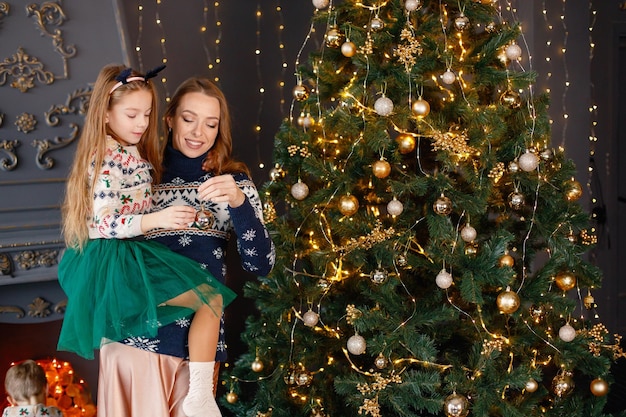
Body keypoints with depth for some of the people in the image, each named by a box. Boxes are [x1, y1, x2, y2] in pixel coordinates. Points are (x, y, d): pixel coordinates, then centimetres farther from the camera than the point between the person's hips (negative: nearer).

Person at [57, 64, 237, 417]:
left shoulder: (130, 153, 12)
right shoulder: (109, 161, -18)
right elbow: (106, 224, -23)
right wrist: (157, 219, -33)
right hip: (119, 263, -11)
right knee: (212, 298, -16)